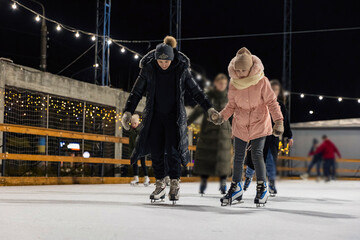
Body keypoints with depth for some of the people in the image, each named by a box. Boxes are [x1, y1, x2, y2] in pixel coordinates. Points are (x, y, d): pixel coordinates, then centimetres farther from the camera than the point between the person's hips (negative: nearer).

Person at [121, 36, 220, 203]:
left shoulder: (182, 69, -7)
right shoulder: (148, 68, -6)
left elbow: (195, 91, 3)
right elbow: (137, 92, 2)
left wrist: (209, 108, 0)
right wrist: (128, 111, -6)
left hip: (174, 116, -2)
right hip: (154, 116, 2)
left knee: (173, 148, -11)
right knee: (156, 150, -1)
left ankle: (175, 183, 4)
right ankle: (160, 184, 13)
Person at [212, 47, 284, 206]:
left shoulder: (261, 81, -14)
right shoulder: (233, 83, -4)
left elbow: (271, 102, -10)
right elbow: (231, 105, 7)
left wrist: (279, 120, -19)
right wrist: (222, 116, -9)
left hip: (259, 123, -3)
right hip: (240, 125, 4)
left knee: (257, 154, -8)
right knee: (238, 156, 8)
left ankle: (262, 188, 8)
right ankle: (236, 188, 23)